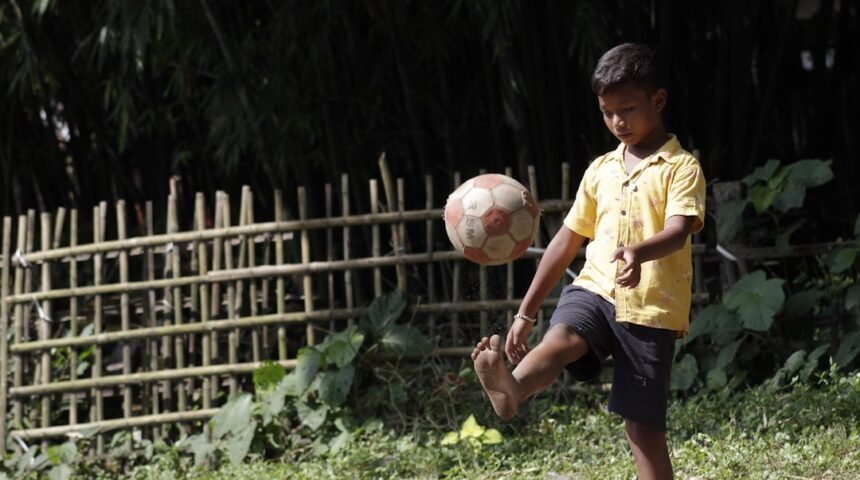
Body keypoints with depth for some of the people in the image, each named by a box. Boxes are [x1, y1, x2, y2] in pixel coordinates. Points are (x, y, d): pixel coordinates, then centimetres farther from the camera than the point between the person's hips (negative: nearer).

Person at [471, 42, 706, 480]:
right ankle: (509, 391, -62)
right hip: (594, 290, 3)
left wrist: (638, 253, -41)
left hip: (652, 308, -3)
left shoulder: (681, 168, -1)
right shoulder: (601, 171, 15)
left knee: (644, 427, -3)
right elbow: (566, 243, 20)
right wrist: (525, 313, 19)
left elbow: (678, 231, -19)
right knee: (560, 338, -31)